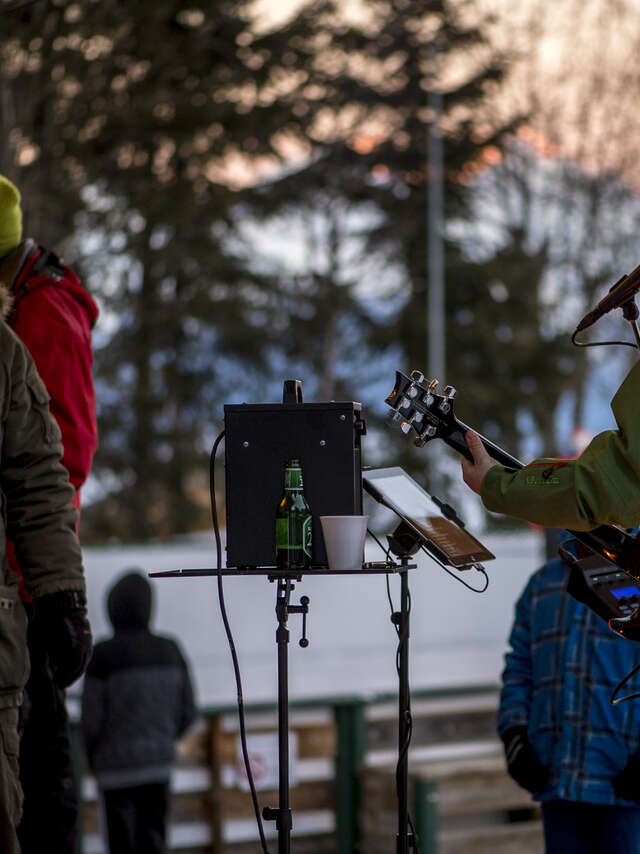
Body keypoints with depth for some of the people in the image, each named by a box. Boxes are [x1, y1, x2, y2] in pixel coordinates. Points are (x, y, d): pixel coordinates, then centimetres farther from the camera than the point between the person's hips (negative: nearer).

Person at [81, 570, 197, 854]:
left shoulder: (103, 655, -12)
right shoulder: (169, 651, 2)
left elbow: (92, 717, -10)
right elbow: (187, 712, 8)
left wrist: (92, 756, 8)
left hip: (117, 764, -4)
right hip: (159, 763, 4)